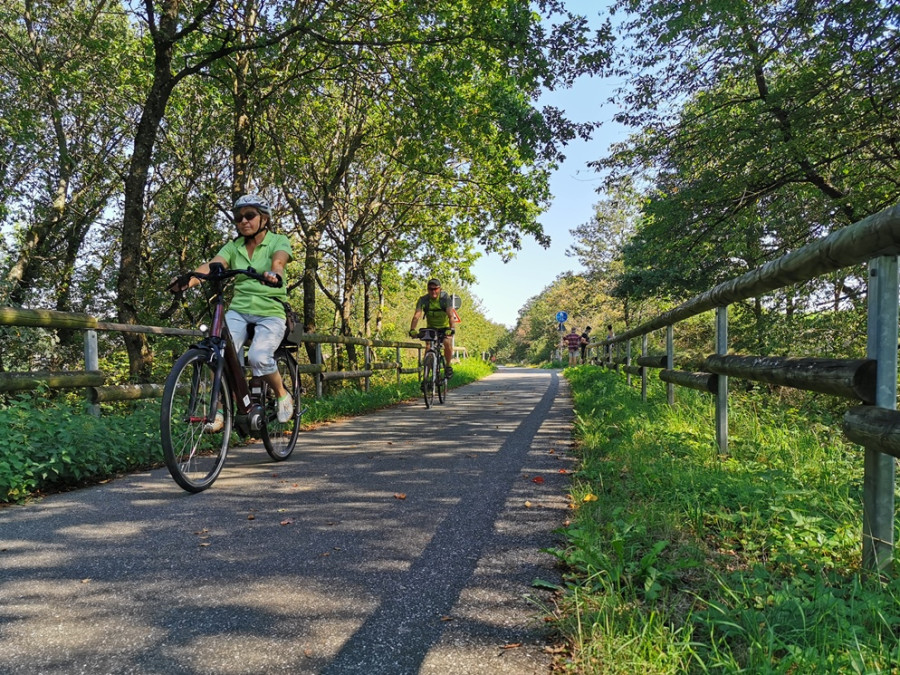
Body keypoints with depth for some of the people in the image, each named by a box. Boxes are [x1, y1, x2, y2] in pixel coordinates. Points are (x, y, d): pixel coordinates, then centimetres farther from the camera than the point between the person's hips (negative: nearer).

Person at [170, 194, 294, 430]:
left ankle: (283, 395, 1)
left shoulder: (279, 241, 1)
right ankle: (220, 410, -11)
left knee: (258, 357, -28)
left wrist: (273, 273, -47)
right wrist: (189, 279, -31)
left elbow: (279, 260, -22)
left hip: (270, 313, -3)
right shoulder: (233, 247, 10)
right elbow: (212, 265, -9)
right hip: (239, 310, 3)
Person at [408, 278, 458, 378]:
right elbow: (416, 316, -26)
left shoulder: (445, 298, -19)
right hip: (431, 328, 2)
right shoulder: (423, 300, -16)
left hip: (445, 328, -2)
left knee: (447, 343, -28)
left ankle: (447, 366, -5)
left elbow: (451, 315, -30)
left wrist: (452, 328, -48)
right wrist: (412, 330, -43)